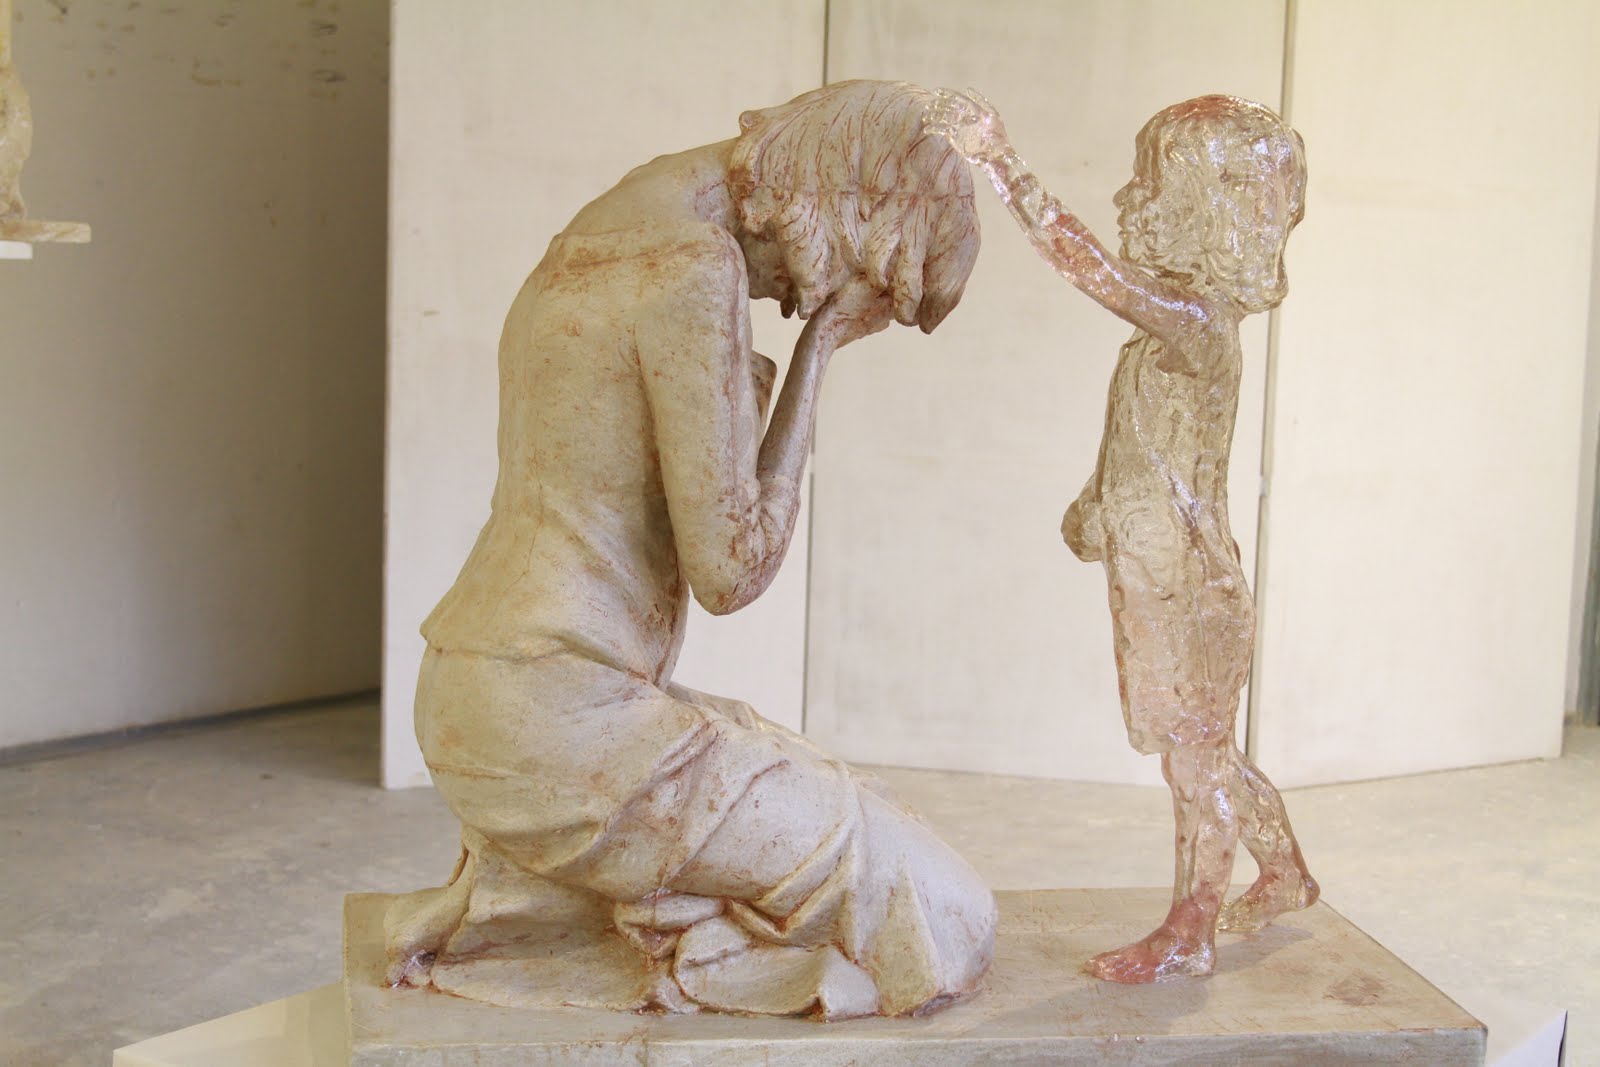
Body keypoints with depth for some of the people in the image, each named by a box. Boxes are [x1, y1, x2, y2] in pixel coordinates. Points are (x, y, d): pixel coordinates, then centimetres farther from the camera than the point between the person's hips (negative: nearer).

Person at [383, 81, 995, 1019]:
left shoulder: (612, 233, 14)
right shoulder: (695, 269, -16)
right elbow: (731, 570, -15)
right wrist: (817, 352, -7)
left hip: (475, 700, 10)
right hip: (569, 725, -10)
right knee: (938, 915, -4)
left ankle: (511, 898, 12)